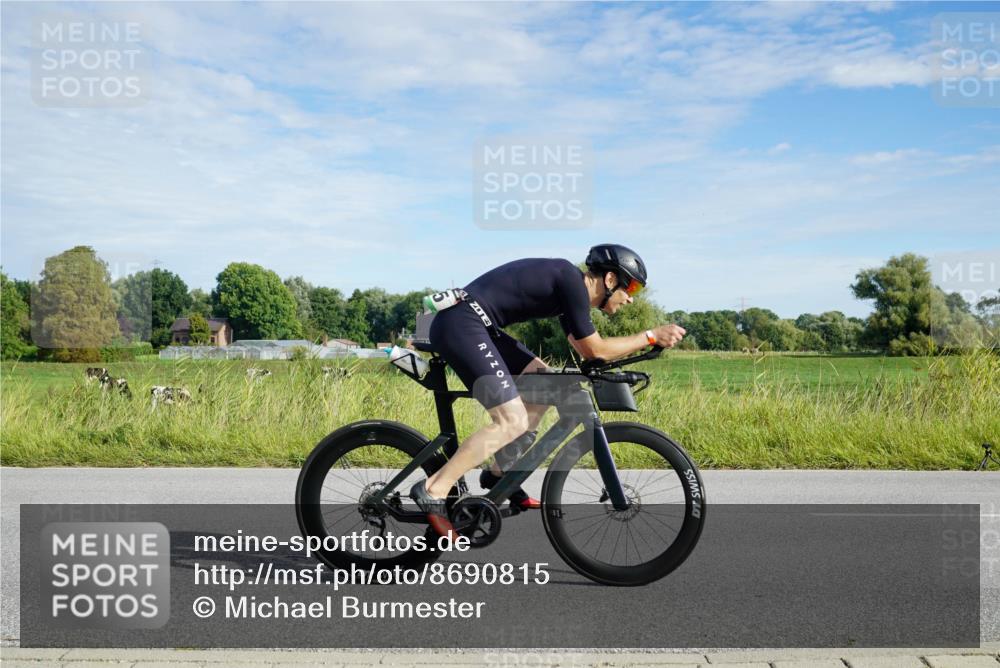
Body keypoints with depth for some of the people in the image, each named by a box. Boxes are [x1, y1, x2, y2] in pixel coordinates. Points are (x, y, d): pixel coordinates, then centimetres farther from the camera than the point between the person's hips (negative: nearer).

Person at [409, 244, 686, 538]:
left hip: (473, 325, 11)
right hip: (460, 323, -11)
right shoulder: (572, 280, -11)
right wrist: (651, 336, 0)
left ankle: (498, 473, 21)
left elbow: (585, 349, 24)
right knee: (513, 422, -14)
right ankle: (432, 491, -11)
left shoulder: (569, 282, 18)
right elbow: (595, 350, -7)